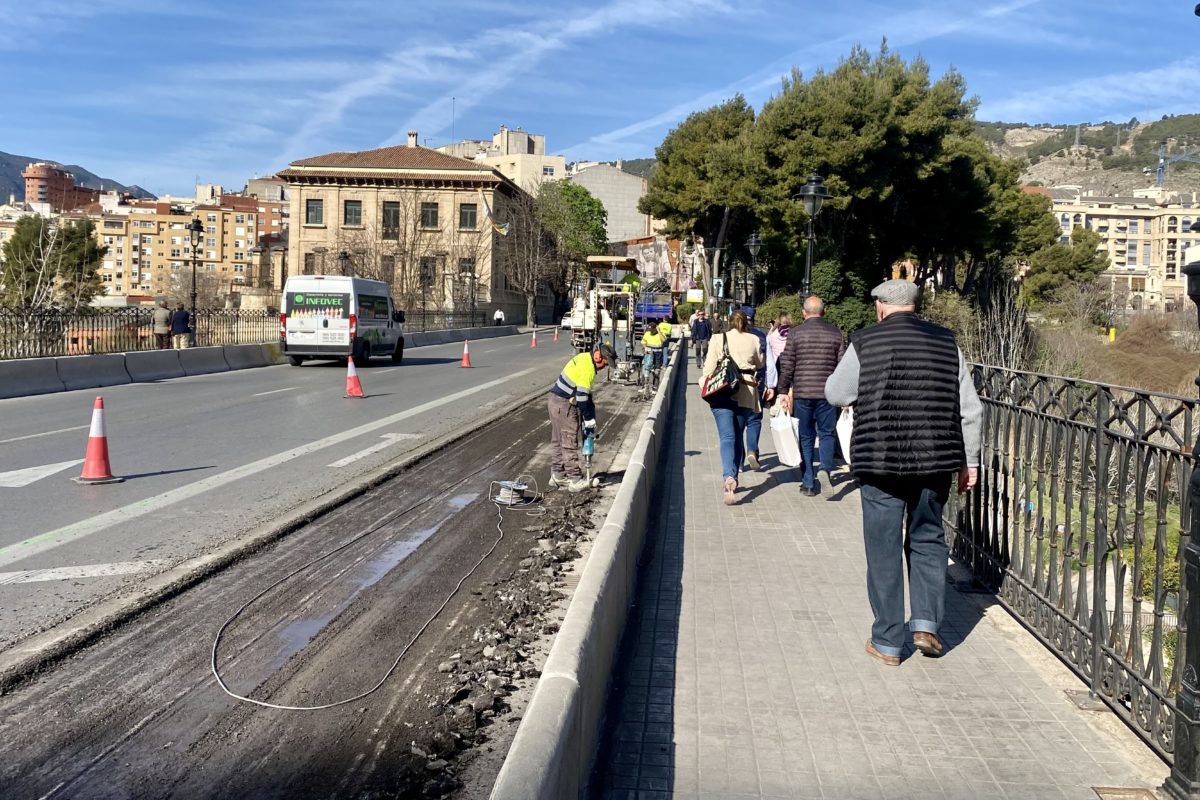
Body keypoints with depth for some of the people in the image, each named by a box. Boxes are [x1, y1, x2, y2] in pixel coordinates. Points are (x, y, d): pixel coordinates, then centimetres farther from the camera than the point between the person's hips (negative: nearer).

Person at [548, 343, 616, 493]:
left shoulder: (584, 358, 9)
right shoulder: (588, 368, -21)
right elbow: (582, 396, -21)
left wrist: (591, 409, 14)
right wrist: (589, 419, -12)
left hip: (555, 401, 10)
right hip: (564, 405, -10)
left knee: (557, 441, 16)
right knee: (570, 443, -4)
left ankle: (557, 476, 25)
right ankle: (576, 480, 2)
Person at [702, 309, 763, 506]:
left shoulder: (718, 339, 1)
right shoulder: (753, 340, 4)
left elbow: (709, 367, -2)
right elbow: (759, 364, 18)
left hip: (722, 393, -1)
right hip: (745, 394, 2)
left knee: (727, 437, -9)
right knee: (738, 436, 15)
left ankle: (729, 477, -29)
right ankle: (733, 477, 22)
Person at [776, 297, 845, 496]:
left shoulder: (795, 333, -1)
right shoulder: (836, 333, 3)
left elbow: (786, 366, -2)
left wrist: (783, 391, 5)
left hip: (802, 393, 0)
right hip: (828, 393, 0)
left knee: (806, 438, 9)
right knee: (827, 434, 12)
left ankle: (808, 483, 11)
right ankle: (824, 469, -13)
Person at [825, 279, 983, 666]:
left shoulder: (865, 343, -5)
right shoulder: (946, 342, 5)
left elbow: (835, 394, 3)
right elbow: (970, 410, 5)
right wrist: (969, 460, 12)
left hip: (879, 462, -3)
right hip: (936, 460, 3)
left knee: (884, 551, 6)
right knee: (928, 540, 20)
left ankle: (887, 641, 13)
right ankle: (926, 624, 12)